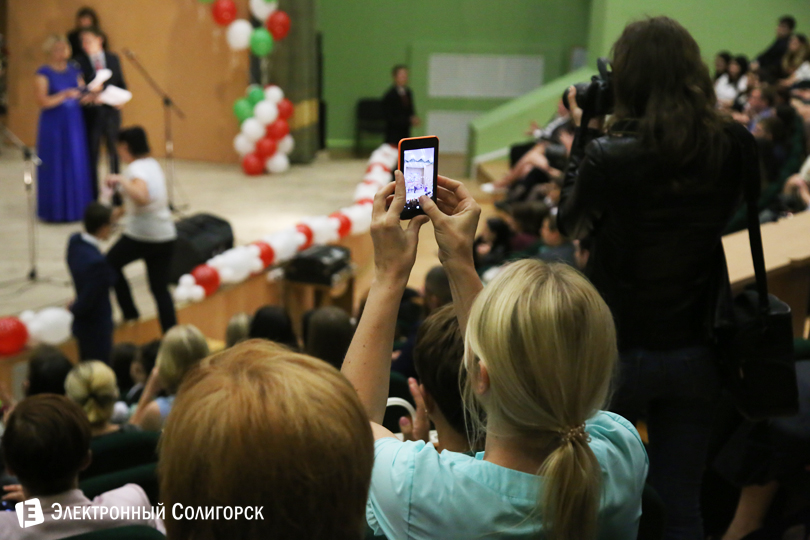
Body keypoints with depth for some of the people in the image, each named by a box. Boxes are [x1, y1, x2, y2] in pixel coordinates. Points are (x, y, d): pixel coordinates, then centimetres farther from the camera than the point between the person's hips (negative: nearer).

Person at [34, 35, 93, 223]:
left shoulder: (74, 70, 9)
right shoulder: (44, 73, -7)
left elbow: (82, 95, 14)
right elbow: (42, 101, -13)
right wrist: (65, 95, -21)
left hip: (74, 124, 5)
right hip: (54, 125, -5)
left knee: (77, 165, 5)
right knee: (55, 167, -1)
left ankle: (76, 207, 14)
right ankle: (56, 210, 7)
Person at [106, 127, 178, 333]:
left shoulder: (136, 169, -14)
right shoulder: (154, 164, 13)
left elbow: (142, 197, -34)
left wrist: (121, 180, -26)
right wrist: (125, 209, 29)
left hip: (140, 236, -7)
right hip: (166, 236, 7)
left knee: (110, 264, 19)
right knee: (160, 289, 10)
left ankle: (130, 314, 19)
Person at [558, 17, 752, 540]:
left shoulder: (610, 156, -19)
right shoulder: (735, 147, -9)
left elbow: (571, 222, -1)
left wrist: (586, 135, 5)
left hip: (618, 349, -3)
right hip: (696, 352, 3)